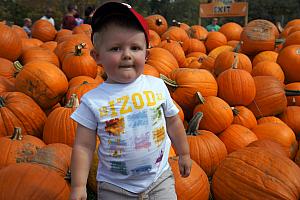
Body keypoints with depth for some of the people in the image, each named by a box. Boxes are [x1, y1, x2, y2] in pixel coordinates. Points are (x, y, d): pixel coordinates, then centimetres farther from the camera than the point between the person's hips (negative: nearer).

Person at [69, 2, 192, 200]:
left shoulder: (157, 86, -7)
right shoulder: (93, 101, -14)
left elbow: (173, 122, 6)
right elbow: (83, 146, -8)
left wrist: (184, 154, 14)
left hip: (160, 177, 2)